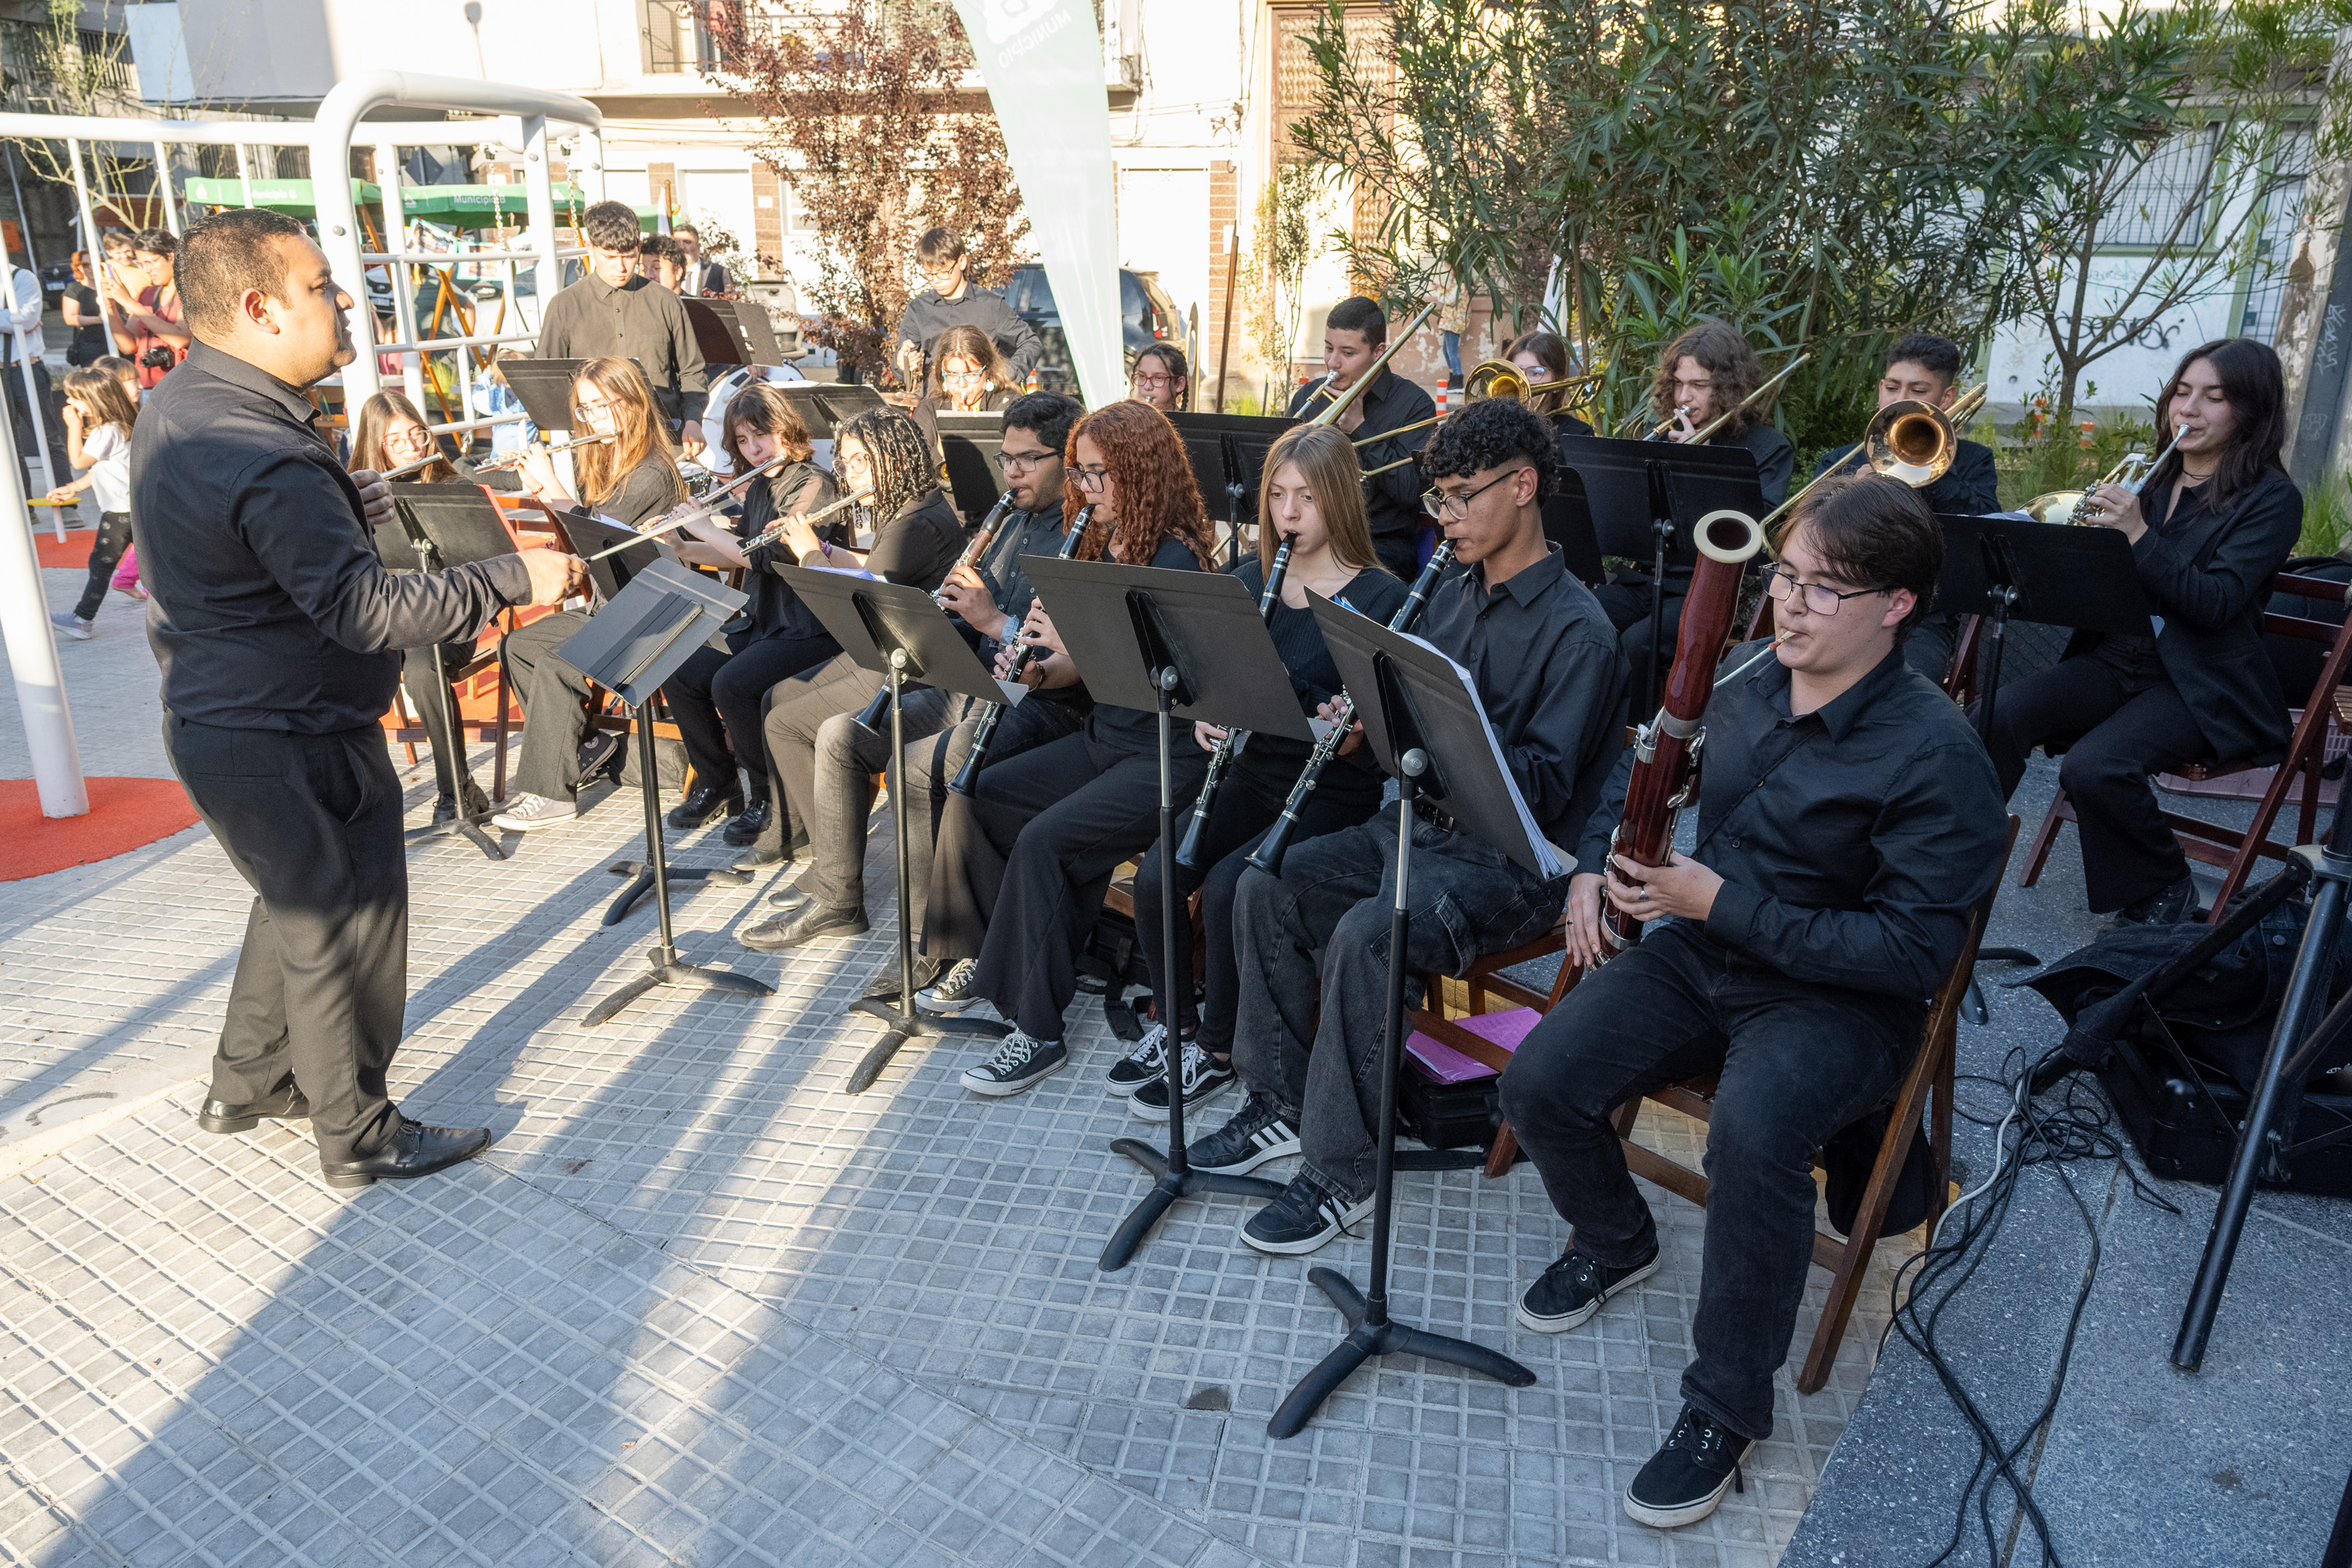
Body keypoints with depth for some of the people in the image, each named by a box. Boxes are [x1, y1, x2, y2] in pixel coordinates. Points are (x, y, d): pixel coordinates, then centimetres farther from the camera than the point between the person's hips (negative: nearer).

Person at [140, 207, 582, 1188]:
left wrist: (390, 495, 10)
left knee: (297, 903, 27)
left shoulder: (176, 406, 4)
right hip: (285, 746, -10)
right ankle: (358, 1137, 23)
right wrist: (514, 579, -28)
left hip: (220, 714, 10)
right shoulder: (265, 461, -29)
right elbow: (366, 609, -33)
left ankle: (246, 1085, 43)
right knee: (342, 930, 6)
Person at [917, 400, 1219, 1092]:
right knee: (969, 797, 1)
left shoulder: (1175, 560, -15)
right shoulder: (1102, 548, 11)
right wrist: (1037, 668, -7)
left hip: (1165, 757, -9)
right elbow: (1081, 665, 13)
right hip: (1102, 739, 9)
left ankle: (1037, 1030, -15)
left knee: (1043, 839, -26)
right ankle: (979, 959, 16)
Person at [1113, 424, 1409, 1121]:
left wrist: (1353, 729, -29)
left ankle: (1218, 1048, -3)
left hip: (1332, 790, -5)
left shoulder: (1380, 599, -9)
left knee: (1227, 886, -26)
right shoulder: (1249, 580, 8)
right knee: (1155, 873, -17)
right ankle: (1174, 1021, 8)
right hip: (1251, 772, 5)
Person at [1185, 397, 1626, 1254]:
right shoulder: (1452, 595, 12)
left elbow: (1543, 786, -20)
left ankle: (1342, 1173, -15)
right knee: (1265, 883, -8)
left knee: (1362, 934, -30)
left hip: (1509, 857, -8)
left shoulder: (1578, 631, -13)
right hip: (1418, 822, 8)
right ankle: (1281, 1105, 4)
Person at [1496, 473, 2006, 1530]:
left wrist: (1727, 906, -25)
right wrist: (1593, 862, 2)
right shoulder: (1745, 678, 1)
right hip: (1699, 950, 6)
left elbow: (1916, 955, -21)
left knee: (1751, 1135, -35)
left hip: (1836, 997, -5)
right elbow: (1643, 763, 20)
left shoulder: (1935, 756, -18)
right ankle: (1614, 1241, 19)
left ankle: (1726, 1405, -10)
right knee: (1539, 1082, -14)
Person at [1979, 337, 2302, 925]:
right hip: (2116, 660, 5)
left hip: (2200, 685, -5)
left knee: (2094, 766, -30)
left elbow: (2215, 604, -17)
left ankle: (2166, 891, -5)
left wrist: (2138, 535, -25)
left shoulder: (2272, 498, -4)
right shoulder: (2149, 479, 13)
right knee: (1996, 717, -22)